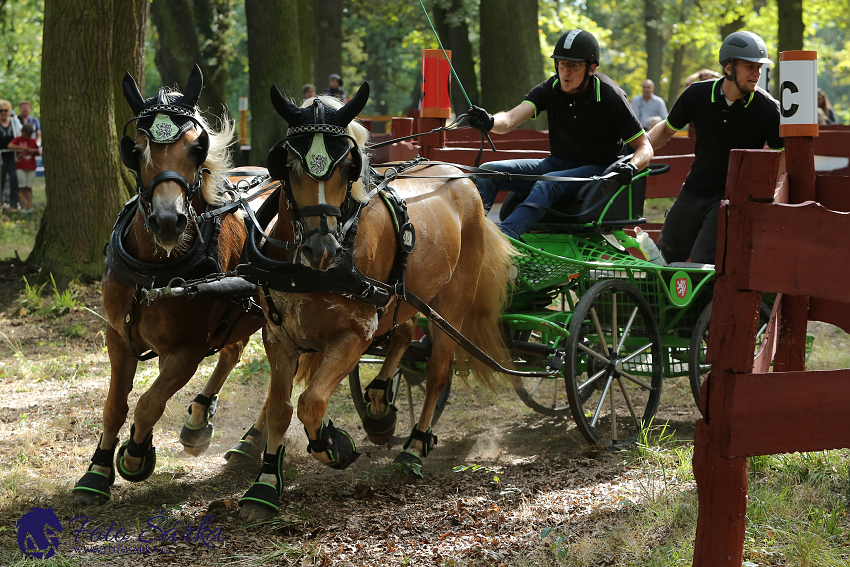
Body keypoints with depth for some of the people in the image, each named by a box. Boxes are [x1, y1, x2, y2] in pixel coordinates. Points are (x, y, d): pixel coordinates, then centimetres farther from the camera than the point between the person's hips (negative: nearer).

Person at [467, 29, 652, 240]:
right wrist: (489, 122, -41)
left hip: (597, 170, -6)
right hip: (558, 163, 6)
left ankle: (503, 236, -55)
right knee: (488, 172, -13)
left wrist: (631, 167, -32)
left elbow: (644, 147, -9)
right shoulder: (551, 89, -3)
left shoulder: (611, 97, -13)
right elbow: (510, 119, -17)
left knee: (547, 185, -37)